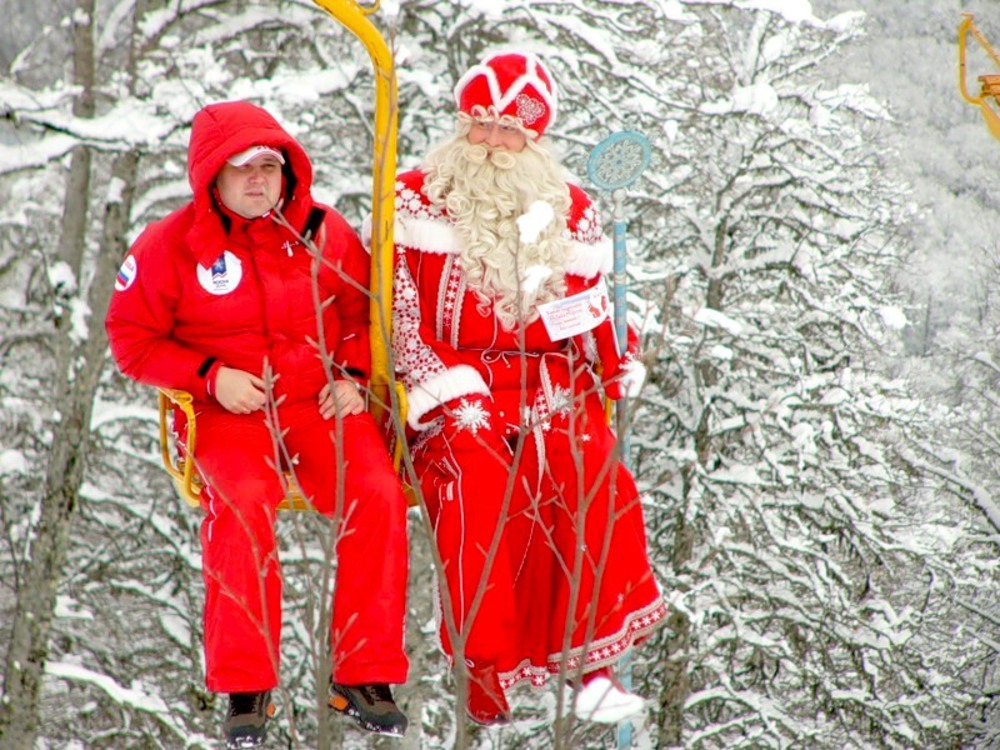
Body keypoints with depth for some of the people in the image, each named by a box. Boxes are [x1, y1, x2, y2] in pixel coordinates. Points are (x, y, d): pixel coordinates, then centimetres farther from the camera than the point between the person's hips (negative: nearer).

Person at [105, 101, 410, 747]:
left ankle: (364, 677, -15)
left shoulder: (324, 232, 6)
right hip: (228, 410, -2)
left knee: (378, 493, -25)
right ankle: (246, 688, -23)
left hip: (321, 400, 2)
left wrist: (352, 376, 0)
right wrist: (211, 377, -11)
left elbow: (363, 313, 18)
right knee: (240, 503, -33)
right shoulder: (170, 246, -2)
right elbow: (134, 341, 3)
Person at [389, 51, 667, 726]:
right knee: (477, 488, -32)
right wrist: (450, 394, -10)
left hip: (555, 386, 2)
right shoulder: (419, 201, 8)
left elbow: (594, 309, 21)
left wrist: (623, 361, 0)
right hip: (458, 392, -2)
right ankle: (487, 681, -27)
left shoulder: (570, 211, 16)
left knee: (600, 482, -28)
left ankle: (593, 665, -23)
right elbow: (400, 311, 1)